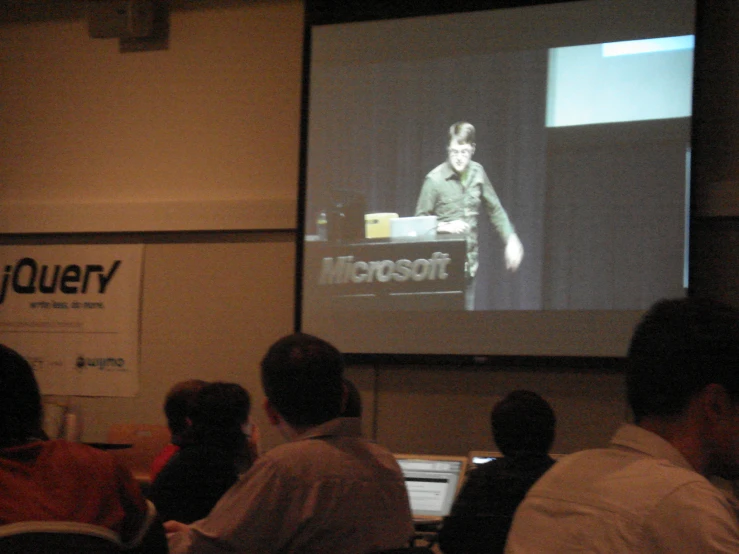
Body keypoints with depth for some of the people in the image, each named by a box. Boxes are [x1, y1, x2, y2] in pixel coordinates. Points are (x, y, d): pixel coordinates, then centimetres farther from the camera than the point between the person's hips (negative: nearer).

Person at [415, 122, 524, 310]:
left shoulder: (477, 173, 4)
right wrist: (445, 227, -19)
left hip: (469, 261, 5)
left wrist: (511, 238, 7)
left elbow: (495, 209, 16)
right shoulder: (435, 179, -10)